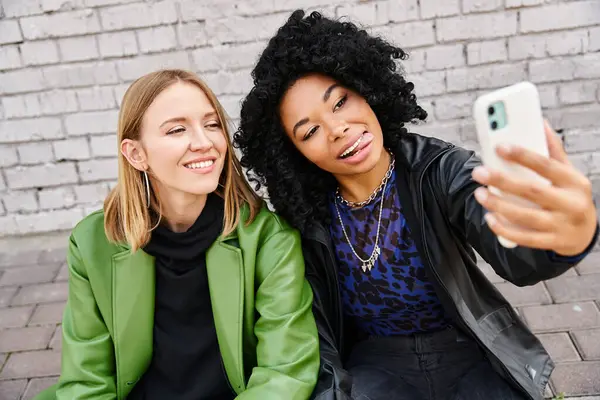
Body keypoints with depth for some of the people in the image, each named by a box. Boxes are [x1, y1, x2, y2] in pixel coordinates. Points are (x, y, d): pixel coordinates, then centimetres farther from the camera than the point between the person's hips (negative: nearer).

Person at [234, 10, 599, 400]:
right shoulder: (308, 218, -9)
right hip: (377, 367, 0)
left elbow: (514, 253, -34)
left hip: (472, 357, 0)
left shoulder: (438, 170, -16)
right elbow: (312, 327, -2)